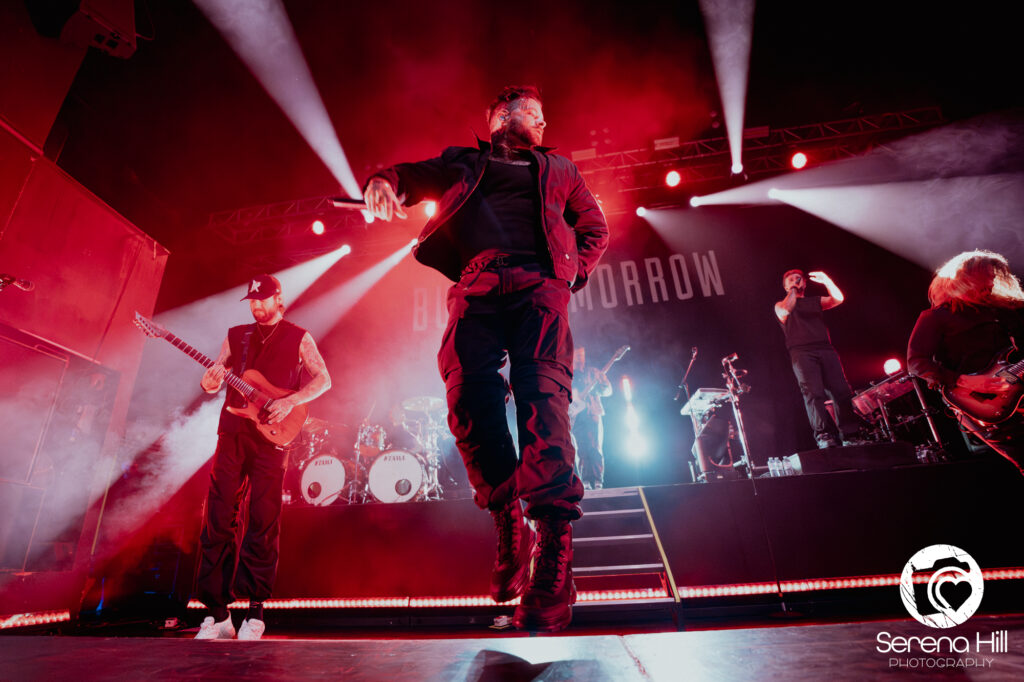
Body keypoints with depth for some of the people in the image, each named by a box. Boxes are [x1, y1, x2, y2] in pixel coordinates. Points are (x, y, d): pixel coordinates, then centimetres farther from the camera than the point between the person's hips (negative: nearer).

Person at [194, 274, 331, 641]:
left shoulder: (299, 338, 7)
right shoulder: (236, 336, 17)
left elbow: (323, 379, -1)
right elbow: (211, 382, 15)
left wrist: (290, 401, -15)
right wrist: (211, 380, -9)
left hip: (271, 439, -4)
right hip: (232, 435, 4)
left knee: (262, 525, -2)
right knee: (217, 520, 2)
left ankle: (255, 613, 8)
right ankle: (217, 613, 13)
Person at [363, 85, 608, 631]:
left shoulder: (559, 169, 35)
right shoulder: (462, 162, 31)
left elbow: (595, 229, 33)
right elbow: (409, 176, 18)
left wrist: (573, 273, 16)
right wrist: (383, 182, -7)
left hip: (540, 284, 1)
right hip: (477, 285, 0)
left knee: (543, 401, -22)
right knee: (469, 398, -22)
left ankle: (553, 551, -25)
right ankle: (507, 525, -3)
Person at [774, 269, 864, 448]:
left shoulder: (815, 300, 30)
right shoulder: (781, 304, 18)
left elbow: (838, 299, 12)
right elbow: (785, 310, -6)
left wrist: (826, 281, 0)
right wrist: (793, 291, 7)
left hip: (826, 350, 4)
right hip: (801, 353, -4)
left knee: (842, 391, -10)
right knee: (813, 393, -19)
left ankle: (851, 437, -11)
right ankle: (825, 436, -27)